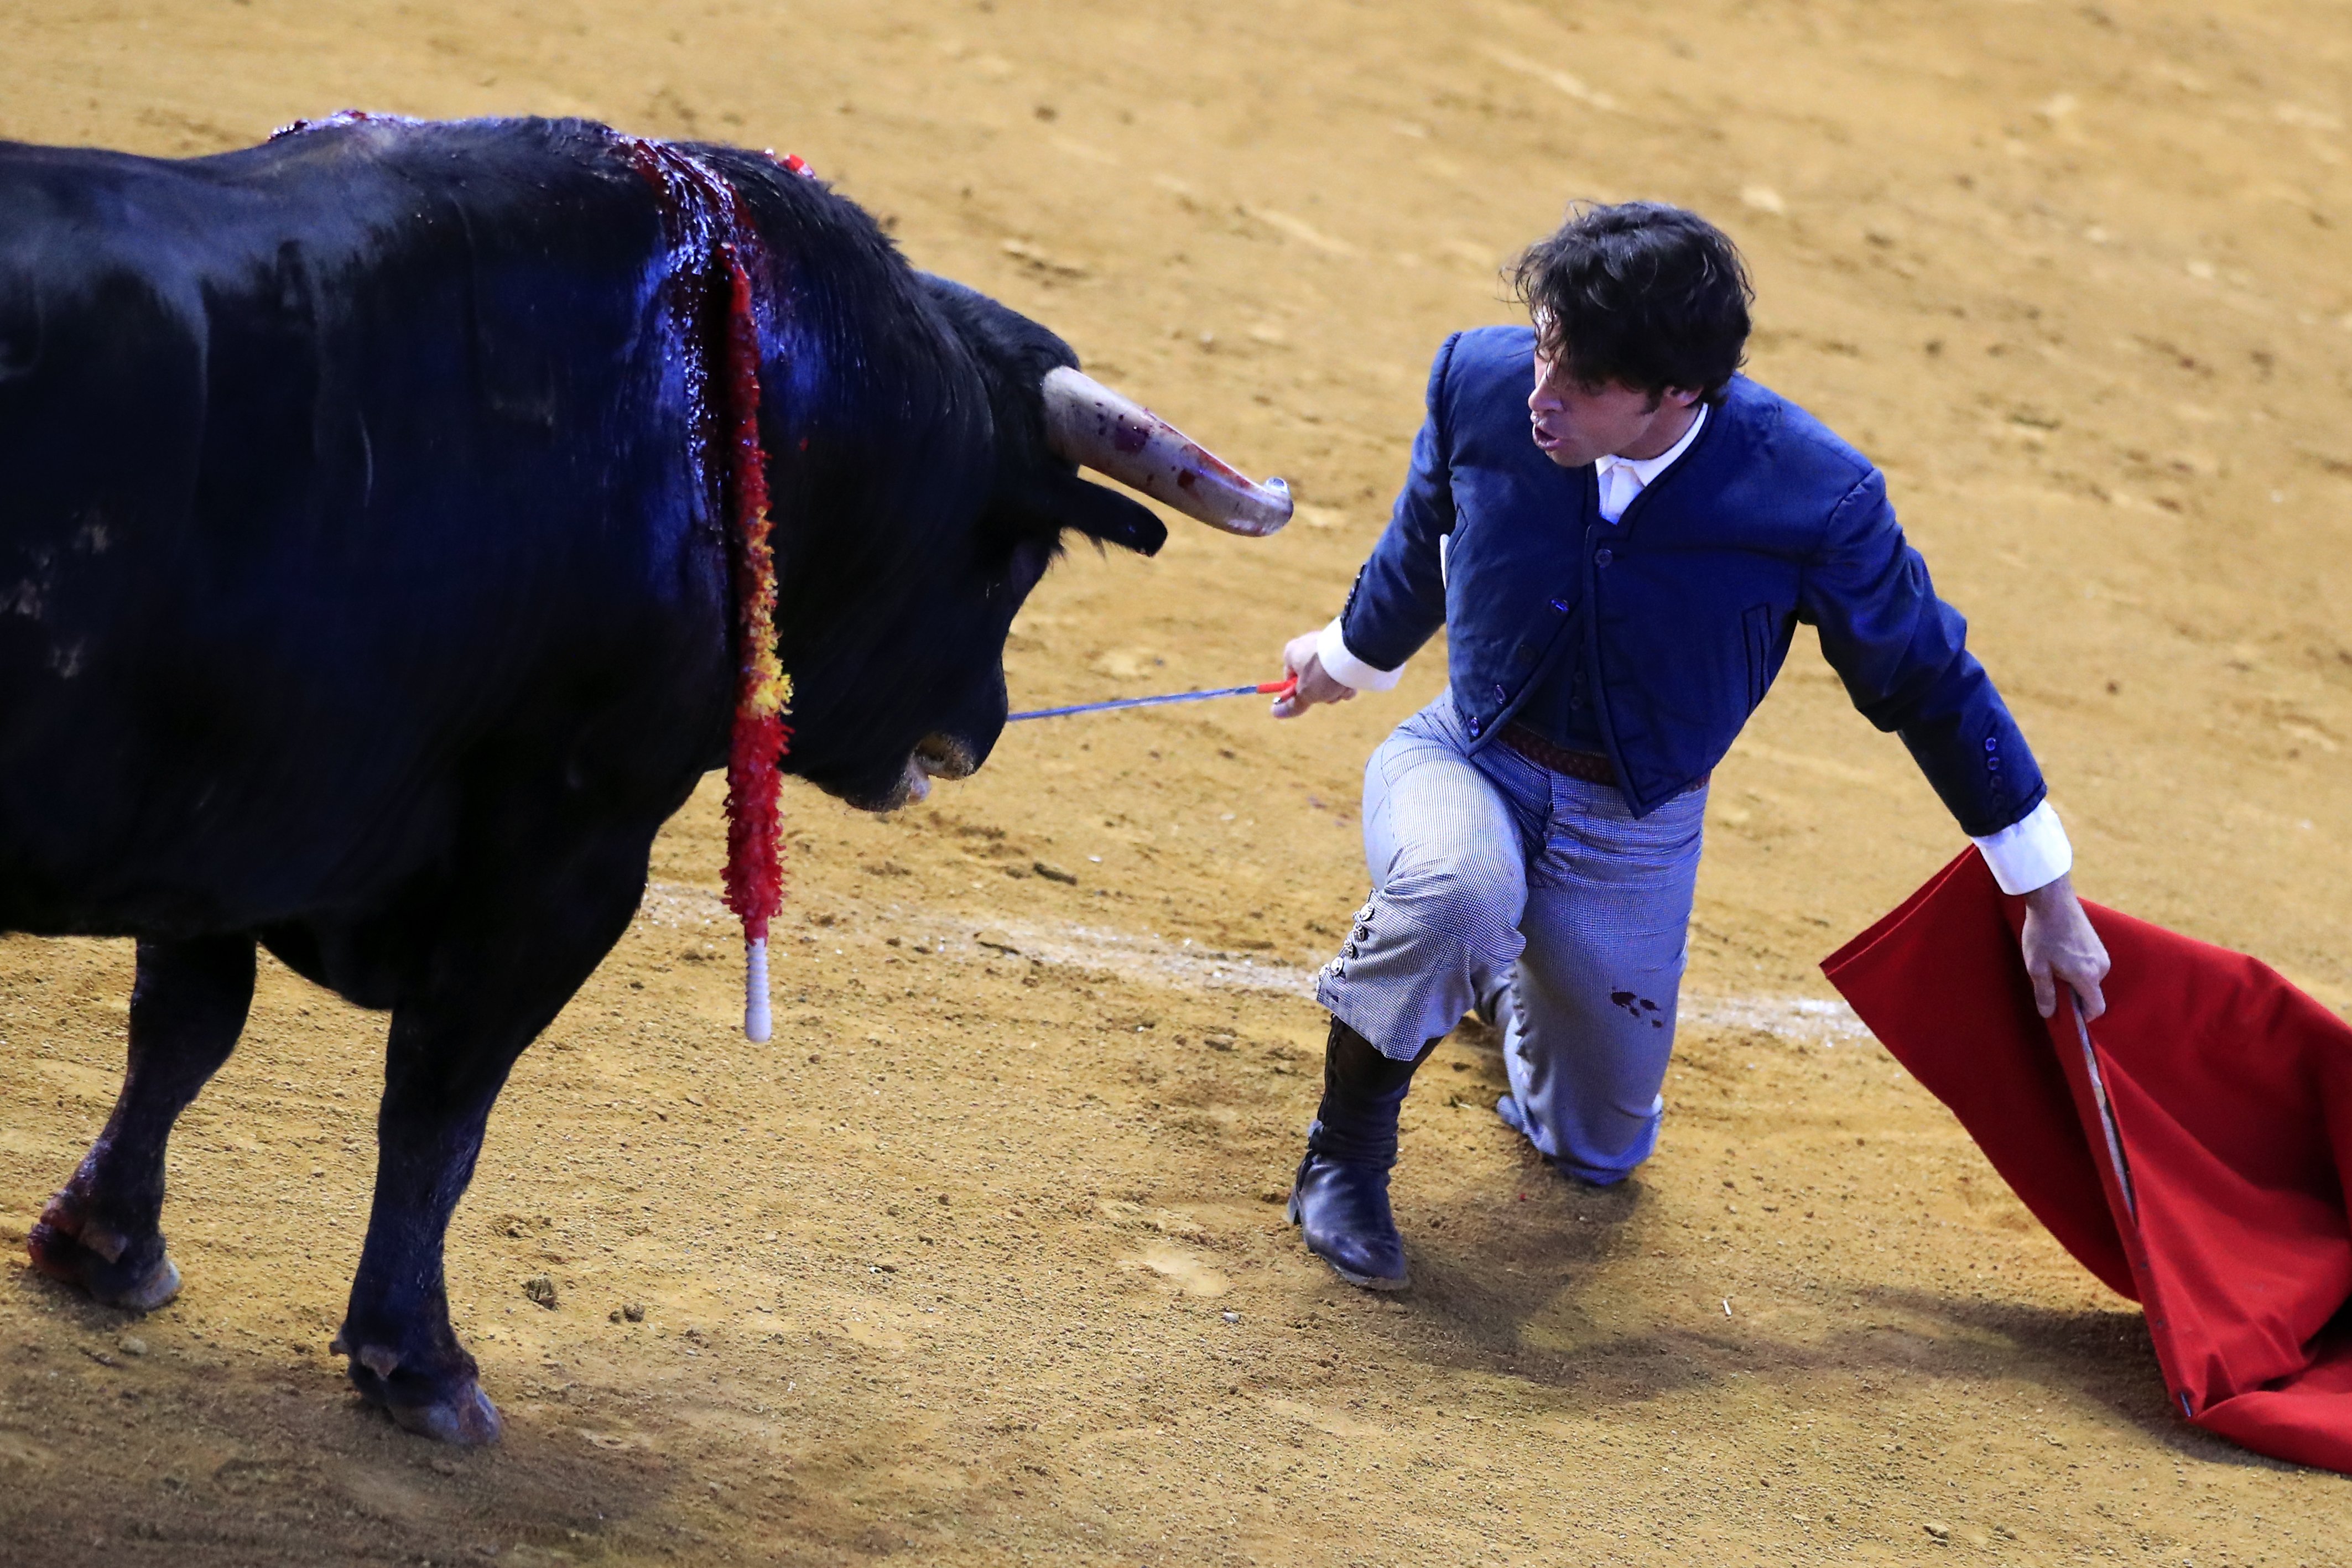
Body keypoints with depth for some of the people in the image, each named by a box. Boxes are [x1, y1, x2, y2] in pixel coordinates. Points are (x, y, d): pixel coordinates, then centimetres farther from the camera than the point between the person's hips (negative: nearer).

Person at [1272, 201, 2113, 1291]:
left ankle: (1505, 977, 46)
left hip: (1636, 832, 1)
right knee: (1457, 893, -37)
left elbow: (1927, 680, -10)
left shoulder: (1815, 499, -27)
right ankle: (1348, 1146, -8)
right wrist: (1353, 656, 24)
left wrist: (2048, 898, -2)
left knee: (1596, 1150, 13)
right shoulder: (1480, 383, -21)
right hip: (1469, 759, -1)